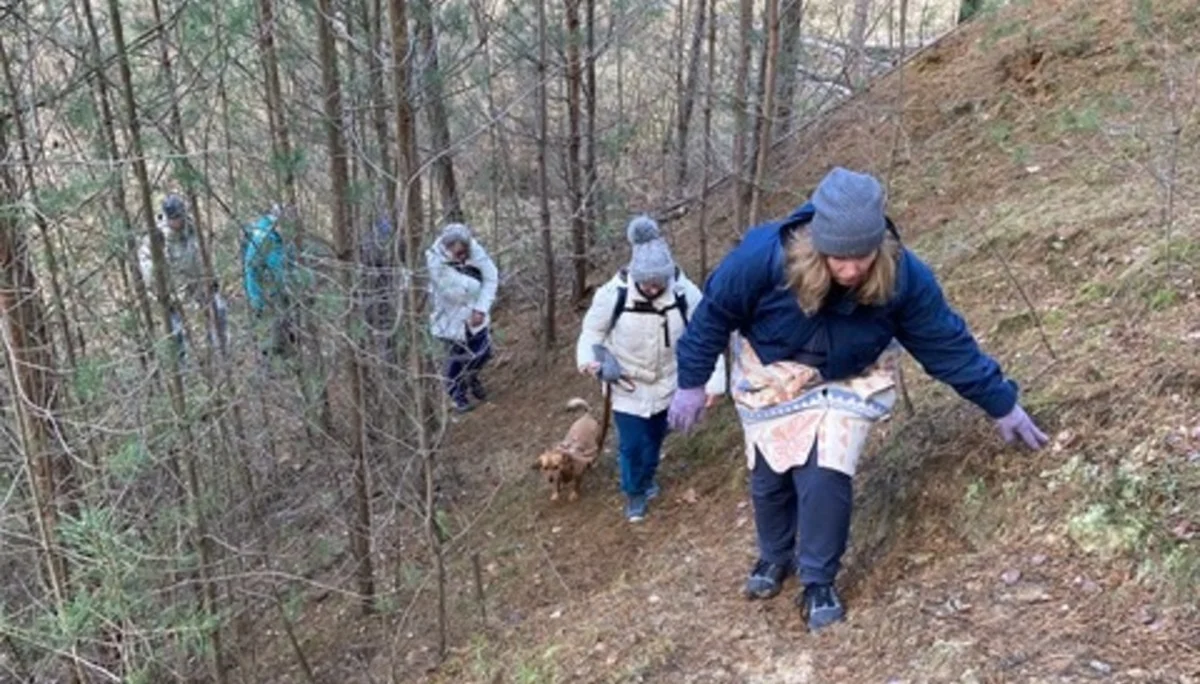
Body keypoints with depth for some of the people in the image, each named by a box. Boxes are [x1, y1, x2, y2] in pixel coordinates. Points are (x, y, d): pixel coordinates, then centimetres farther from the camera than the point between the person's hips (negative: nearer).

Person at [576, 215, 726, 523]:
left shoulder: (684, 292, -23)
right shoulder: (614, 293, -26)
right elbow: (592, 330, -8)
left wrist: (714, 379, -18)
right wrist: (591, 360, -26)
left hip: (666, 382, 3)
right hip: (628, 385, -2)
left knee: (656, 436, 23)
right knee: (632, 442, 0)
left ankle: (647, 477, 53)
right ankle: (634, 492, 29)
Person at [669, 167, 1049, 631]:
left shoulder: (903, 277, -30)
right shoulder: (764, 256, -35)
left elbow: (948, 343, -15)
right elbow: (714, 313, -18)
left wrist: (1001, 404, -8)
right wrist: (691, 383, -11)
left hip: (849, 382, 0)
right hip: (771, 377, 1)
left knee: (826, 475, -14)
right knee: (769, 476, 10)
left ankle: (819, 583, 9)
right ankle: (775, 557, 38)